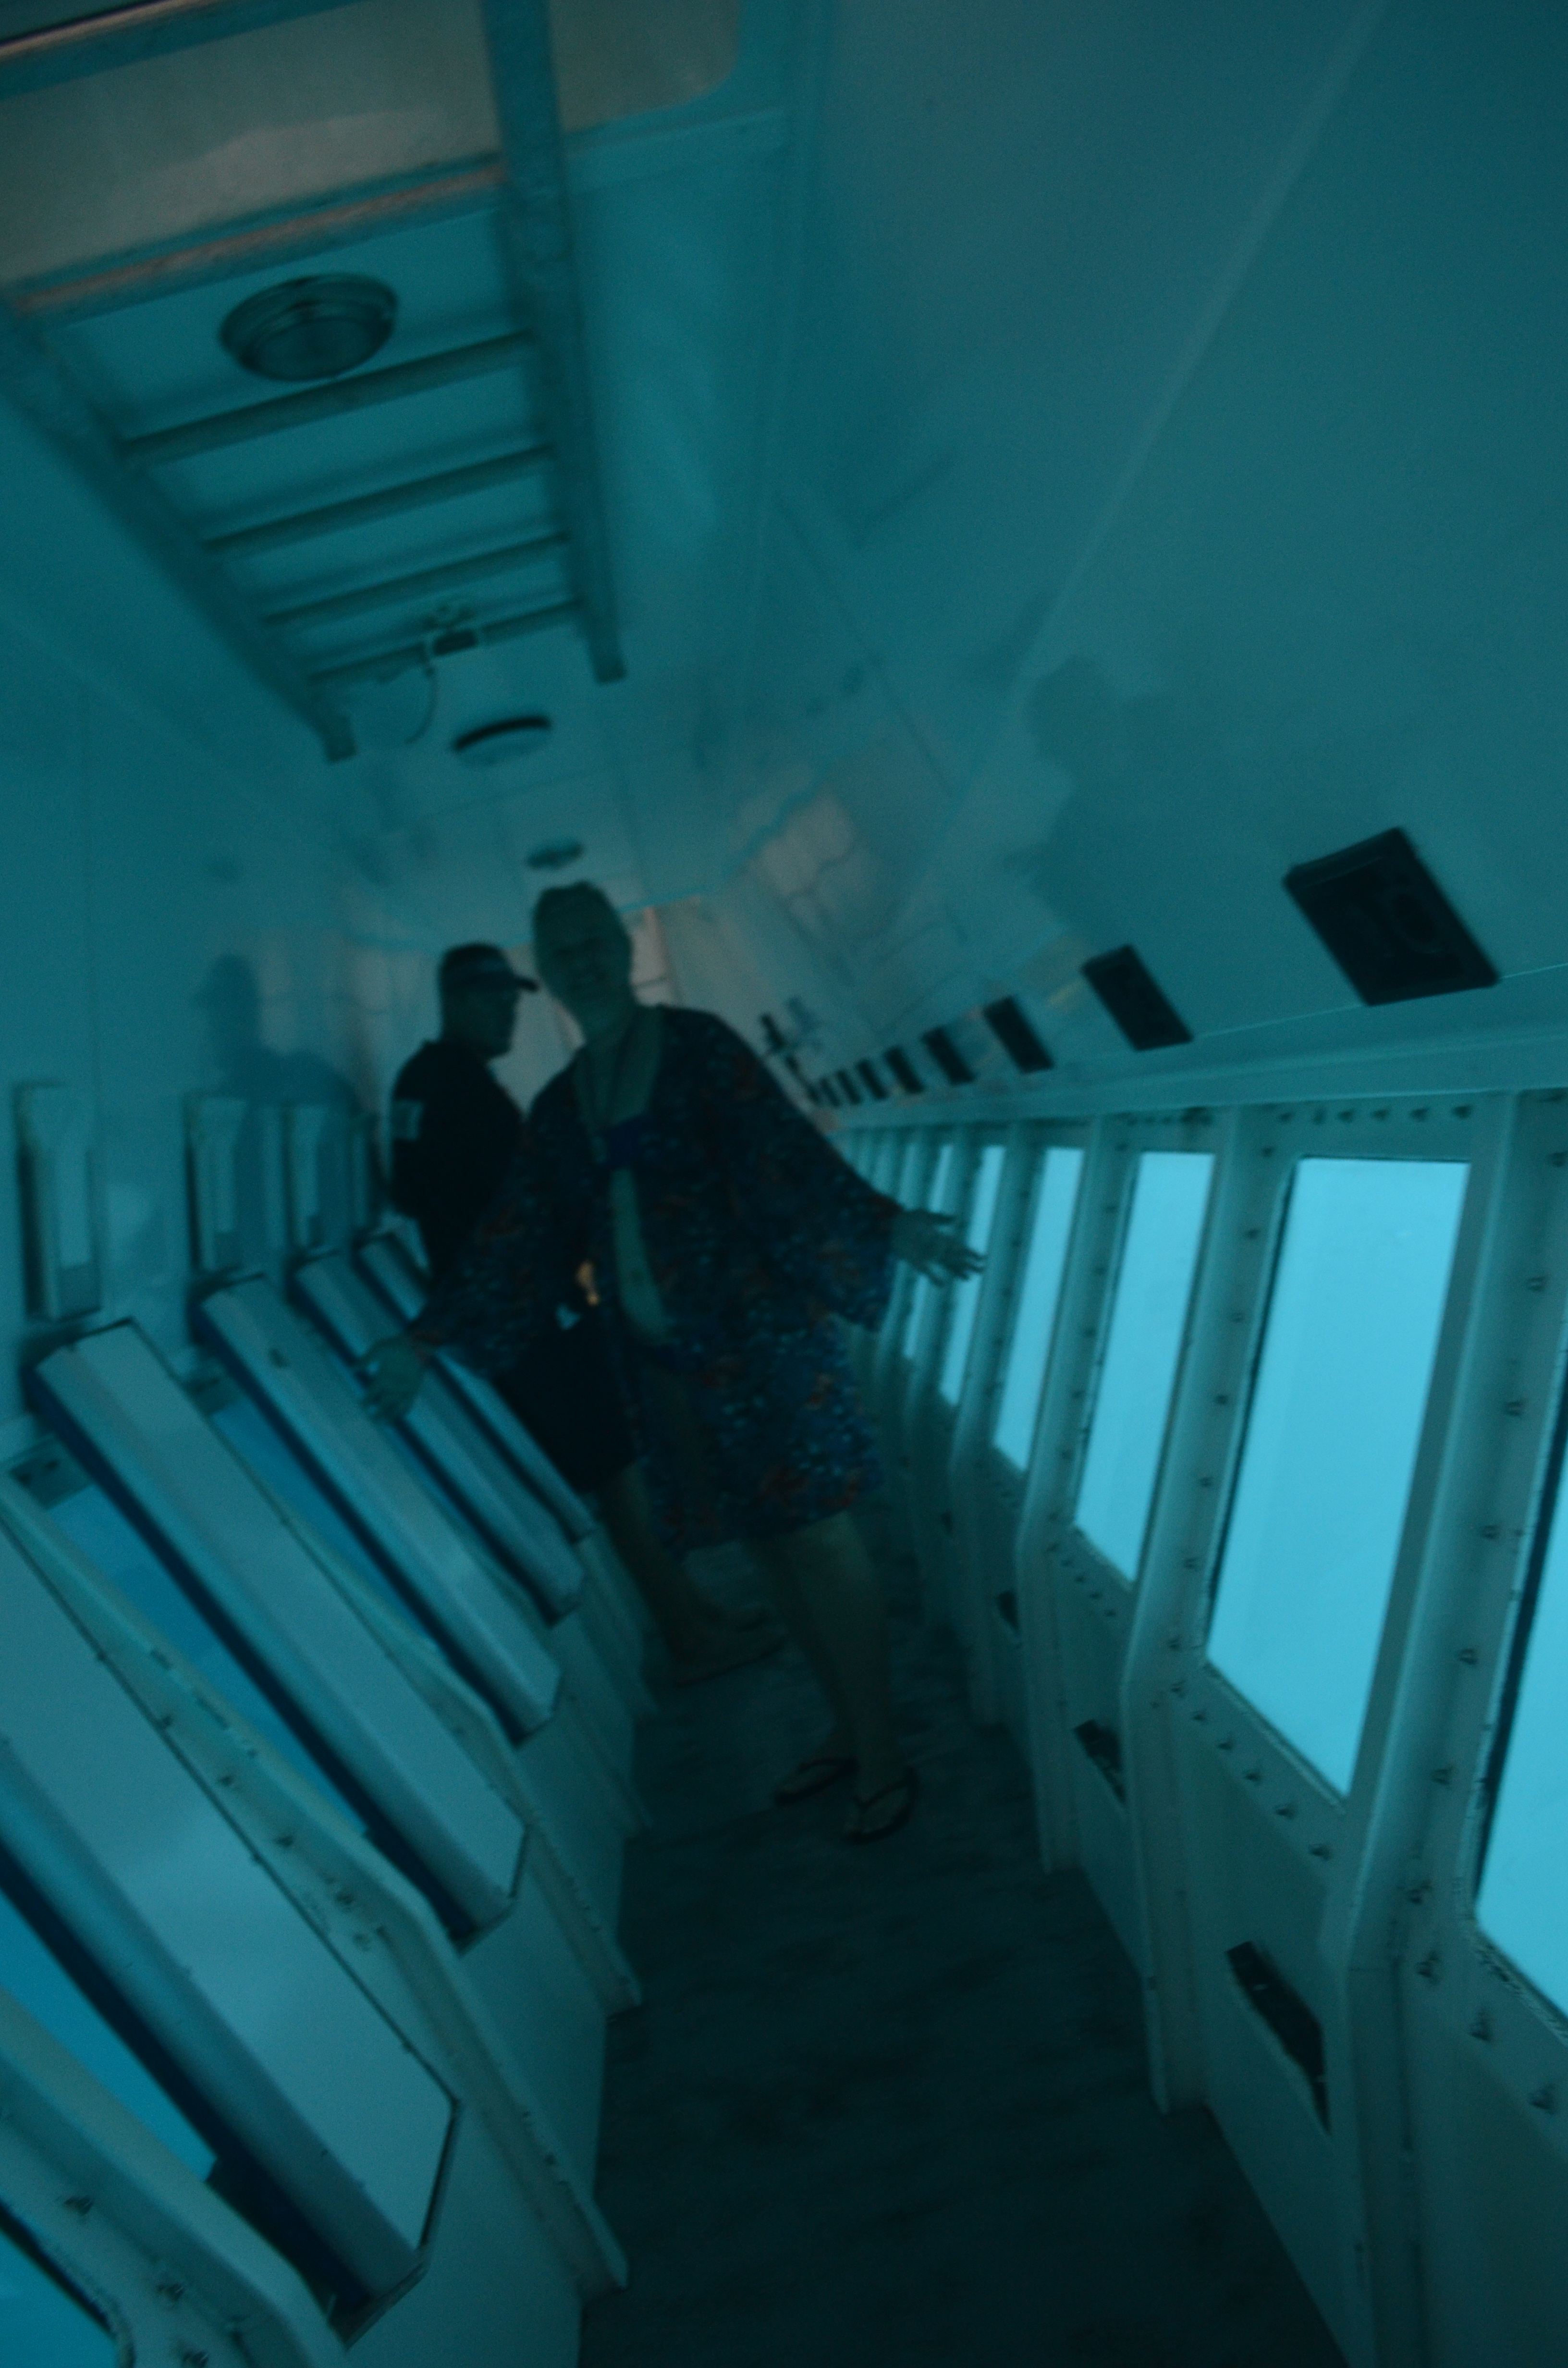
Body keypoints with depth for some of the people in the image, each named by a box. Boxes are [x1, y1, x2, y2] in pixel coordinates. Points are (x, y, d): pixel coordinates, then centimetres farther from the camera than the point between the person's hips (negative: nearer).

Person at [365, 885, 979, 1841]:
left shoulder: (697, 1045, -4)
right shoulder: (560, 1105, 12)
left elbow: (783, 1150, -13)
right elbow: (512, 1238, 13)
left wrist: (885, 1226, -23)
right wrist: (428, 1339, 12)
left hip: (757, 1329, -5)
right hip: (662, 1357, 5)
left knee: (817, 1535, -2)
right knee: (769, 1542, 12)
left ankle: (883, 1761, 11)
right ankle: (849, 1730, 28)